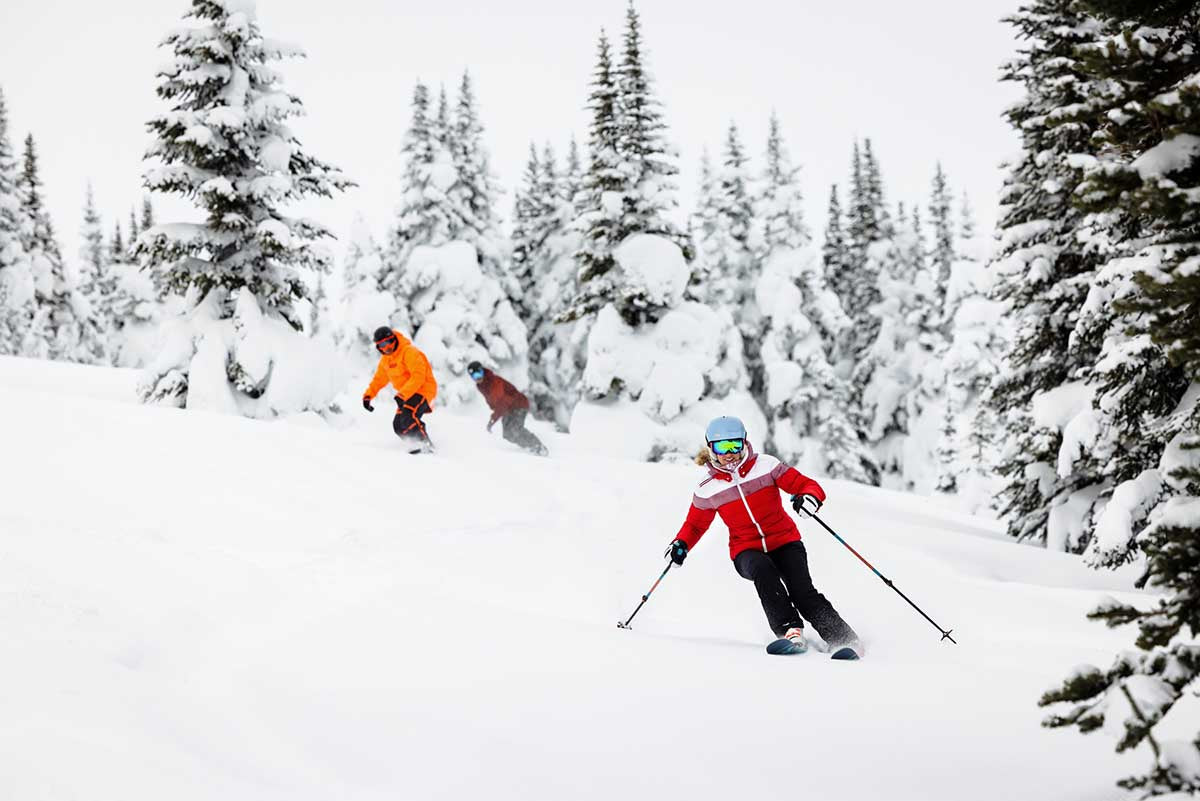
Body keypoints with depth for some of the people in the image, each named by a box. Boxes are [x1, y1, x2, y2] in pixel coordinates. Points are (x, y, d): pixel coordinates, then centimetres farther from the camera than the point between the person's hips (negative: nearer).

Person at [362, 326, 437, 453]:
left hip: (422, 390, -9)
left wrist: (403, 394, -32)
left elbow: (418, 376, -25)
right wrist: (368, 395, 6)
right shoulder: (385, 359, 12)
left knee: (408, 417, -29)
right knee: (398, 426, -1)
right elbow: (379, 379, 22)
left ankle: (426, 445, -26)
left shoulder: (410, 352, -17)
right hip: (407, 394, 9)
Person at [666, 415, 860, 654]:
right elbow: (695, 524, 16)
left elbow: (804, 484, -5)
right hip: (747, 551, 0)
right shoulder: (708, 490, 0)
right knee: (763, 570, -34)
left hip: (784, 542, 0)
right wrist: (681, 543, -4)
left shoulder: (766, 465, -6)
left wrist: (809, 497, -28)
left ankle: (844, 639, -15)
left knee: (802, 592, -22)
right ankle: (789, 630, -36)